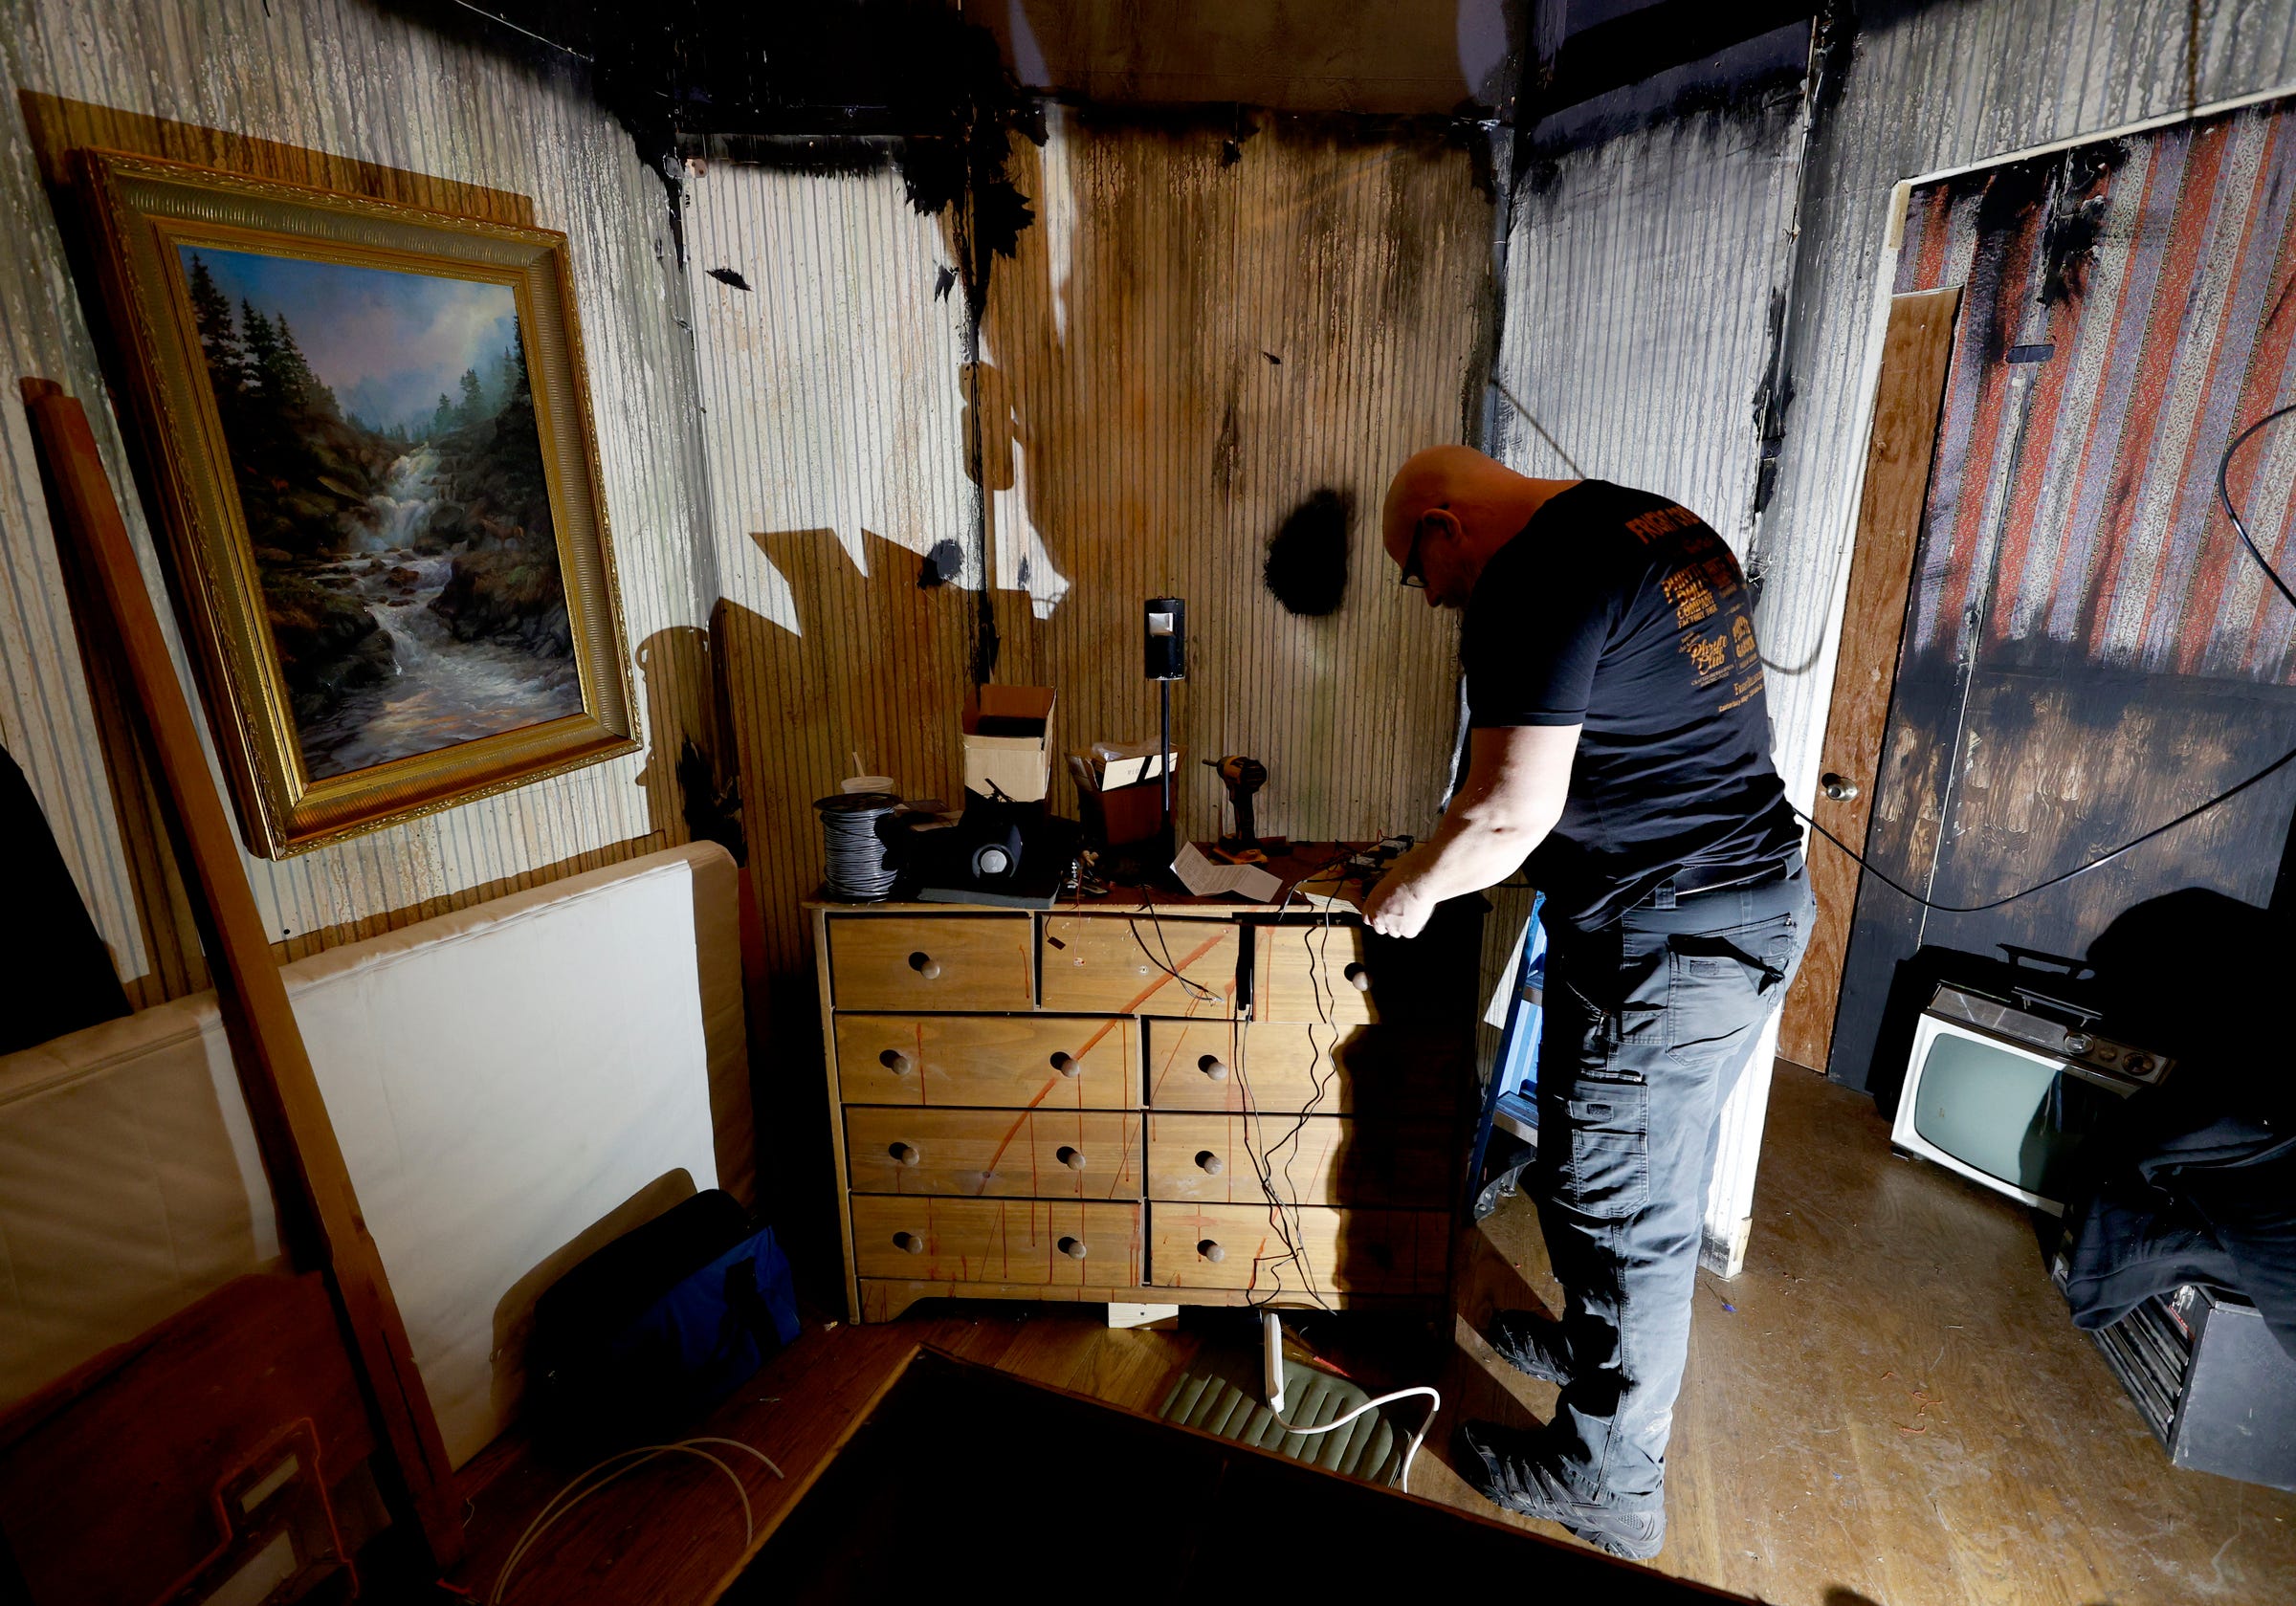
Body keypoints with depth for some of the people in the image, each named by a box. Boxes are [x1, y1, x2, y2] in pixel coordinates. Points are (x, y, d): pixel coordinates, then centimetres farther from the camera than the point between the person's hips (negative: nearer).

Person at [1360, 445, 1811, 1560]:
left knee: (1622, 1208, 8)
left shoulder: (1531, 588, -19)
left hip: (1665, 944, -10)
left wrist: (1414, 886, -4)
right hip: (1754, 899, 10)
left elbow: (1511, 813, -22)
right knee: (1648, 1181, 25)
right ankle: (1595, 1343, 48)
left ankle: (1609, 1483, 29)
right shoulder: (1664, 525, 12)